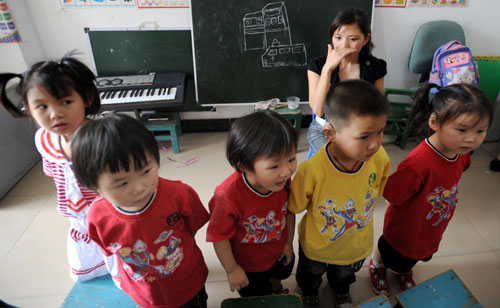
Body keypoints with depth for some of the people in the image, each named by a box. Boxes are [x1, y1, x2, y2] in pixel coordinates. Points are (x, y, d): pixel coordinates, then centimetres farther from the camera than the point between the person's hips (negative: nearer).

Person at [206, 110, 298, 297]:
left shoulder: (283, 180, -28)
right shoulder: (228, 197, -44)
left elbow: (289, 209, -8)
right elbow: (220, 236, -27)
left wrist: (289, 242, 4)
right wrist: (231, 269, -15)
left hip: (280, 253, 5)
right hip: (248, 264, -4)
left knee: (281, 274, 38)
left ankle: (276, 290, 73)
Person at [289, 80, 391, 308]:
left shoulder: (380, 158, -30)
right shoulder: (311, 171, -41)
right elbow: (293, 208, -22)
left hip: (357, 245, 3)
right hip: (316, 246, -2)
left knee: (345, 274, 38)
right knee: (311, 274, 34)